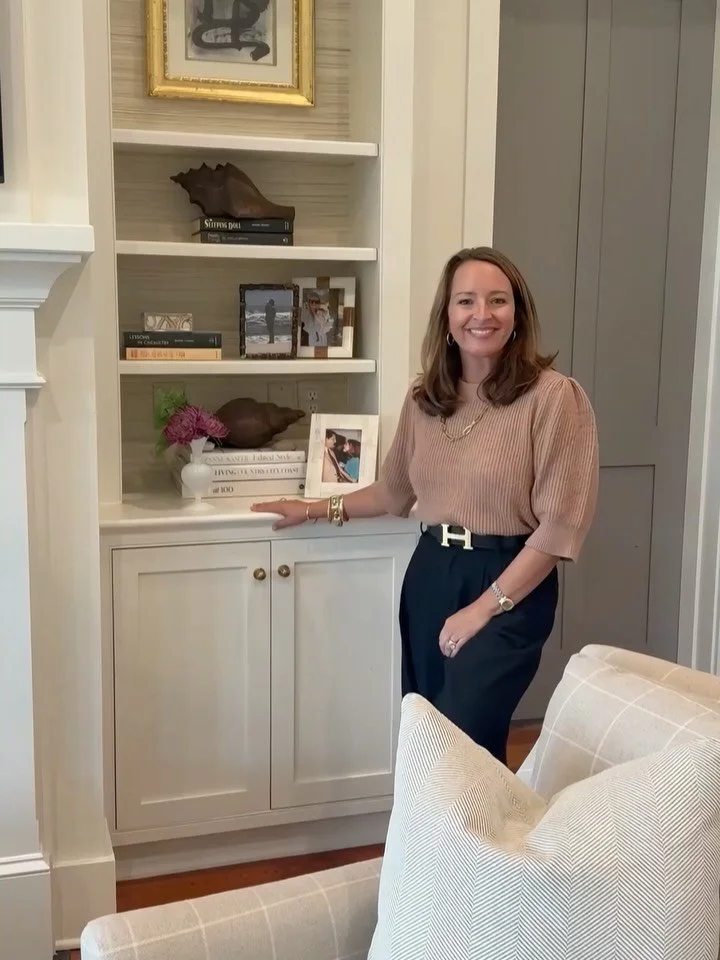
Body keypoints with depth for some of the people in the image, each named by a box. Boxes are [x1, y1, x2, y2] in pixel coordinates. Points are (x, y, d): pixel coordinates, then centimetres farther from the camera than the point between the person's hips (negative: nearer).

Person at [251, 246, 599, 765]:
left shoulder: (553, 396, -13)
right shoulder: (423, 399, 5)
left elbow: (560, 523, -15)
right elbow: (395, 491, 20)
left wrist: (486, 606, -16)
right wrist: (317, 509, 17)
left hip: (510, 588, -6)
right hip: (429, 575, 6)